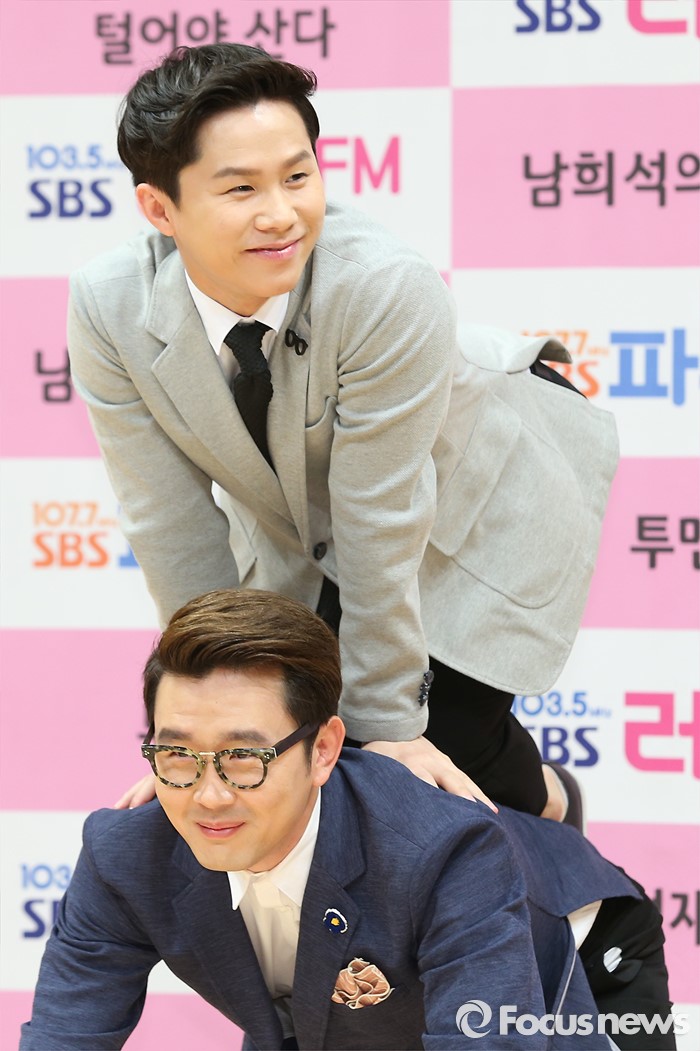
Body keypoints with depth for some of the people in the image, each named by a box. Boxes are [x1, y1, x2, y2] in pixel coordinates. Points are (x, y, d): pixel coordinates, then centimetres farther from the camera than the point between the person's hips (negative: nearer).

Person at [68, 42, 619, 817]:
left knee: (448, 744, -11)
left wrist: (387, 725, -21)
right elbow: (173, 528, -18)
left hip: (473, 525, -4)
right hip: (295, 542, 4)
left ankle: (542, 803, 25)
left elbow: (381, 527, -31)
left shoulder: (389, 293, -38)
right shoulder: (109, 310, -26)